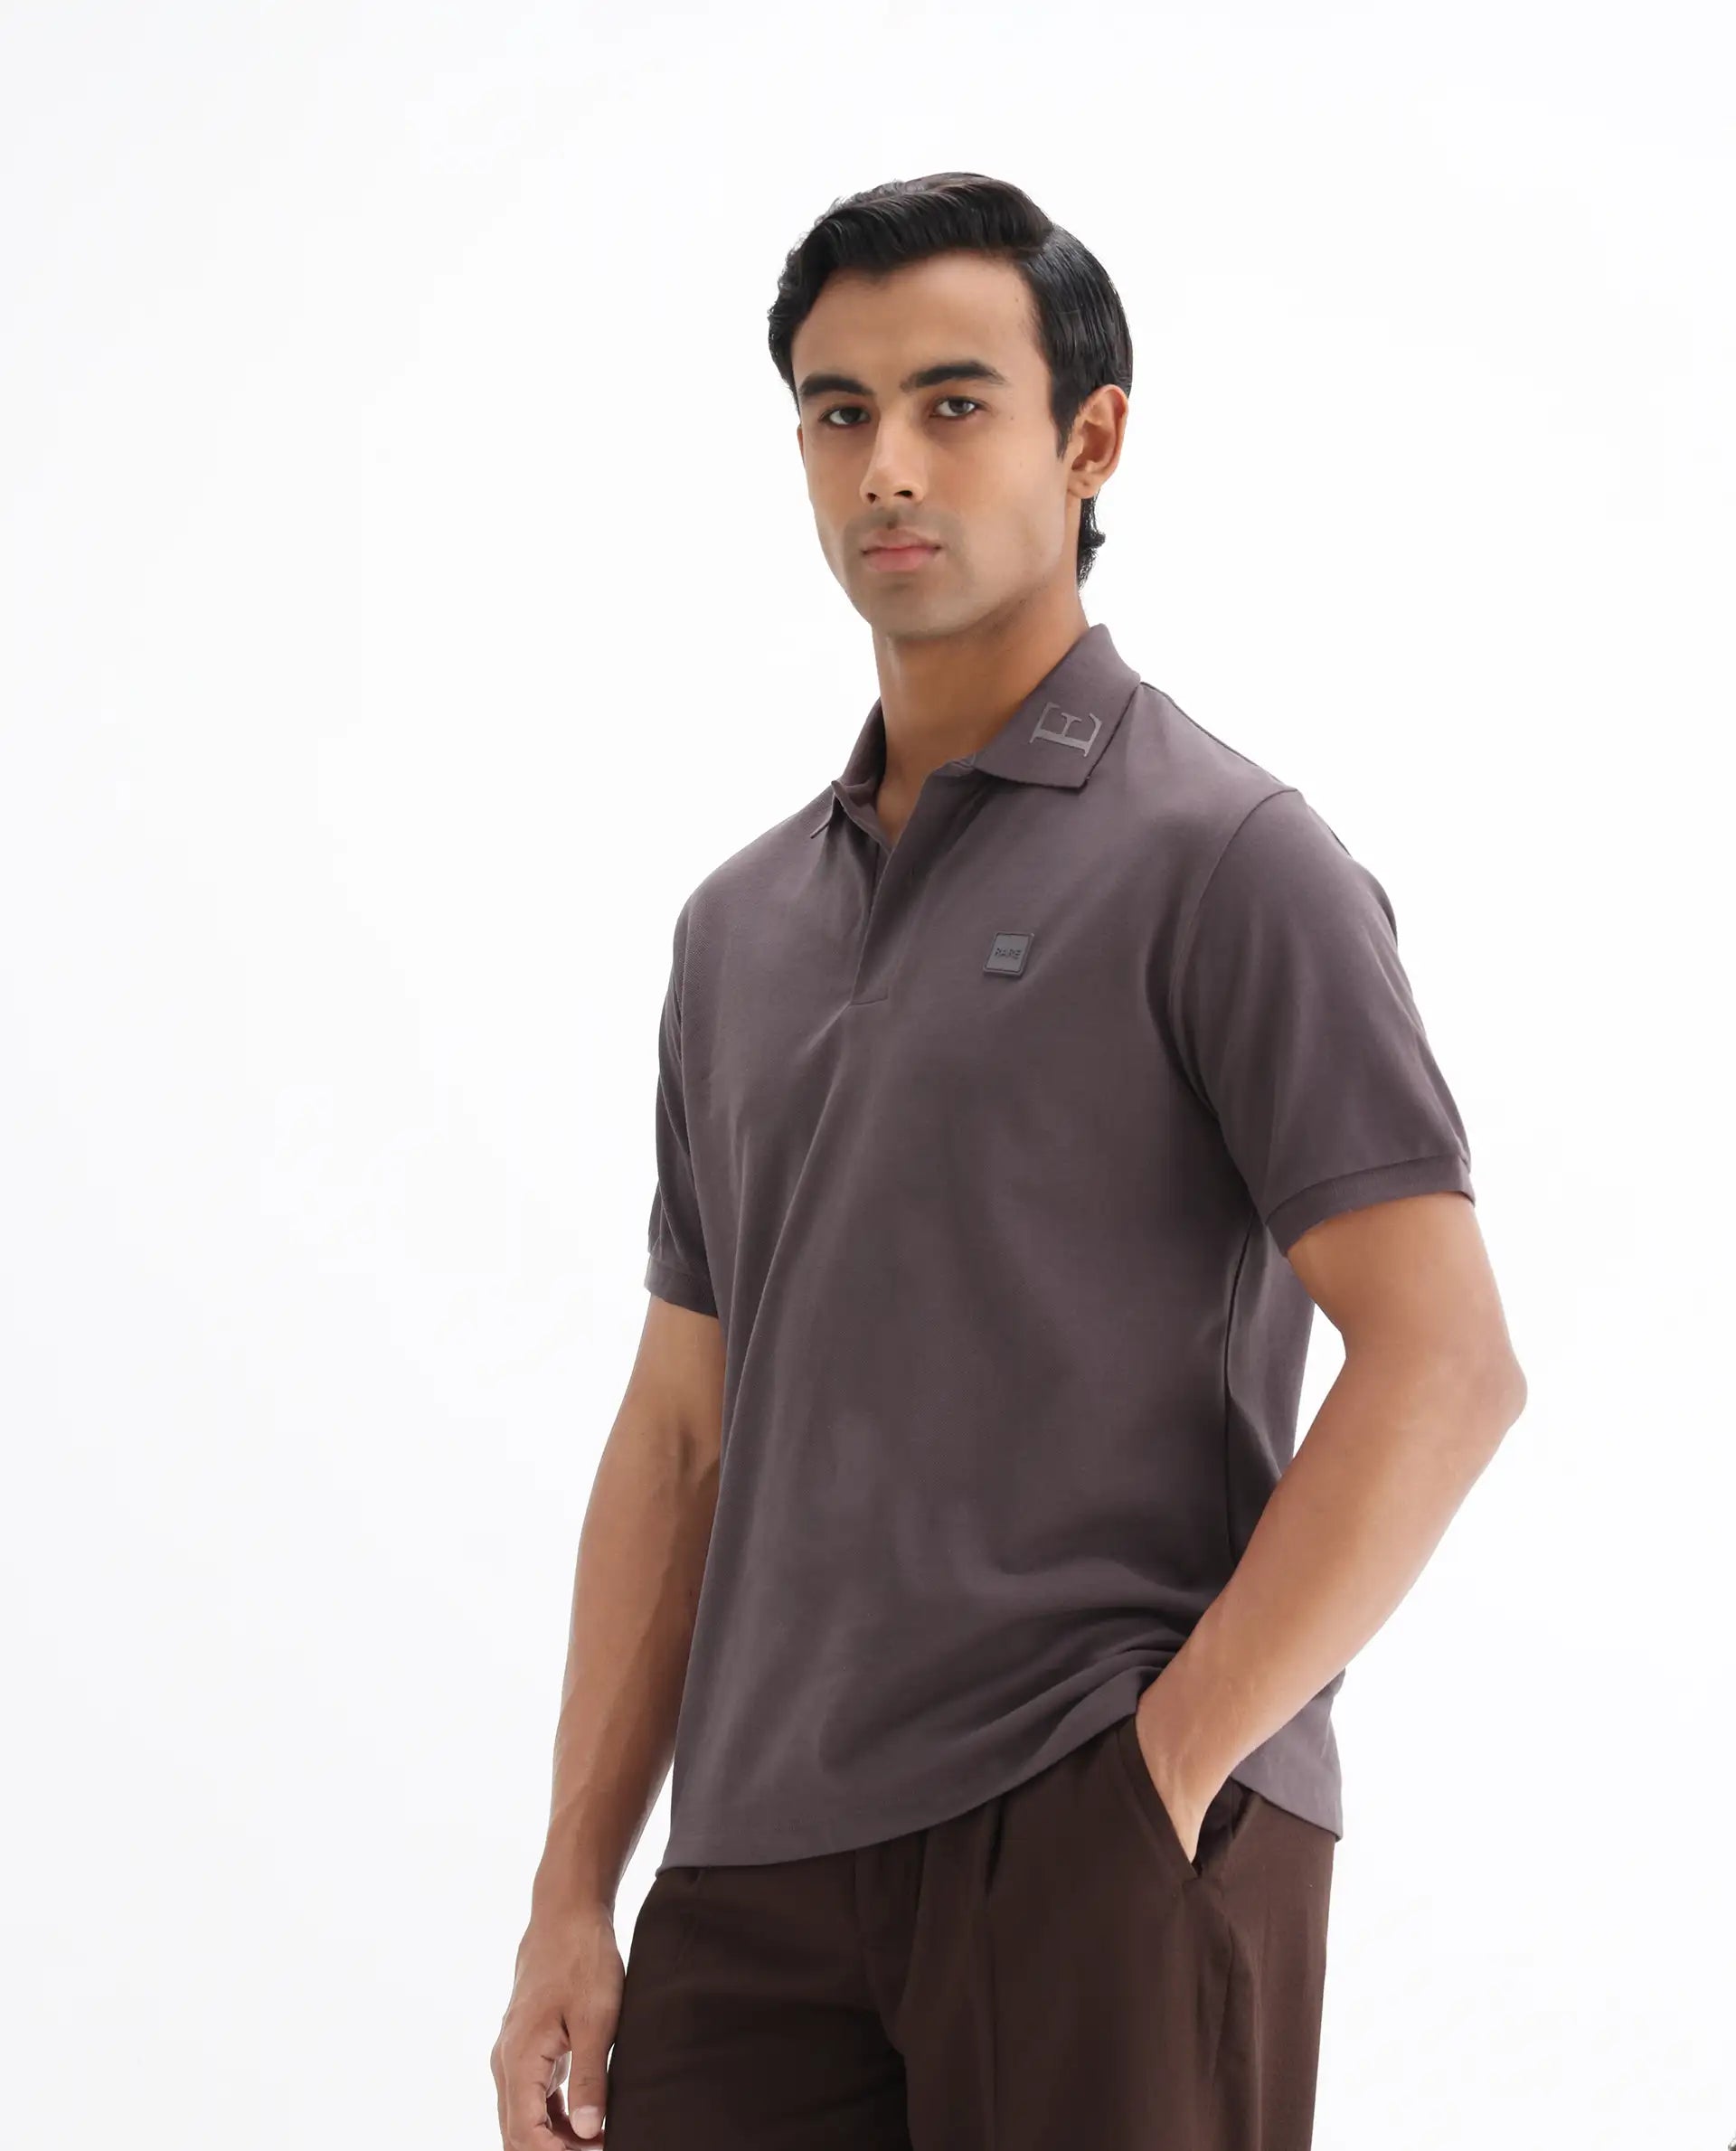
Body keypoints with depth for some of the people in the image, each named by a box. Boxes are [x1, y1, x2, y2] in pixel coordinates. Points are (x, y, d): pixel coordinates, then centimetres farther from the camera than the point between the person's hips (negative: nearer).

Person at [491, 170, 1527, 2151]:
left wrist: (1163, 1772, -14)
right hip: (763, 1874, 5)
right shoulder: (740, 927, 16)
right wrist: (572, 1895, 10)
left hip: (1105, 1843, -5)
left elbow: (1444, 1366, -10)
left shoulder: (1227, 859, -3)